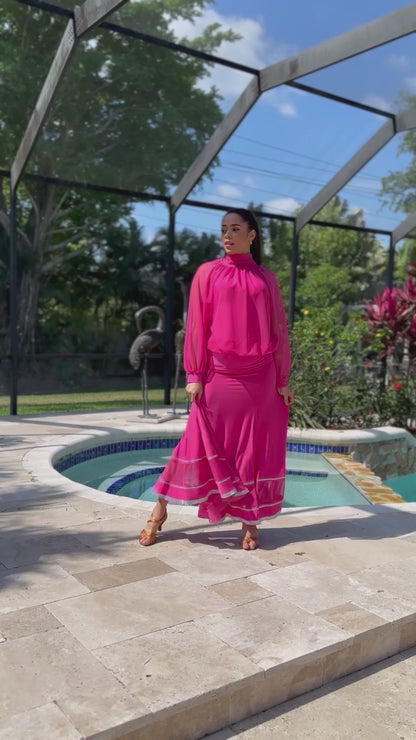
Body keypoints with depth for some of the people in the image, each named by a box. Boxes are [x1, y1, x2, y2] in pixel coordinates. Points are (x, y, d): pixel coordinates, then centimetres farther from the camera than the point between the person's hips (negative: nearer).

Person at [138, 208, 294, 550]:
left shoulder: (267, 278, 9)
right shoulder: (208, 273, 4)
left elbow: (278, 329, 9)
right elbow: (197, 326, 1)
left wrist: (283, 379, 5)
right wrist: (194, 375, -5)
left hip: (259, 377, 2)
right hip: (218, 373, -2)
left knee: (256, 448, 4)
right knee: (203, 442, 0)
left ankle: (250, 520, 17)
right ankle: (160, 511, 15)